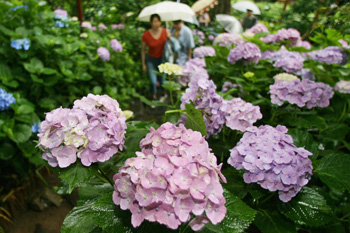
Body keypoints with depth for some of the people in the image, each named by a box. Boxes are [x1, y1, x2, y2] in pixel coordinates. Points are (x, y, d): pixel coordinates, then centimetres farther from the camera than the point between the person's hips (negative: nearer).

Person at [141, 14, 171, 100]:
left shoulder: (165, 32, -11)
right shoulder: (146, 35, -14)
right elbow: (143, 50, -2)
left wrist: (169, 38, -22)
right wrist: (143, 64, 2)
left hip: (162, 59, 1)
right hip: (151, 60, -1)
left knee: (162, 82, 5)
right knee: (153, 82, -10)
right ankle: (154, 97, 20)